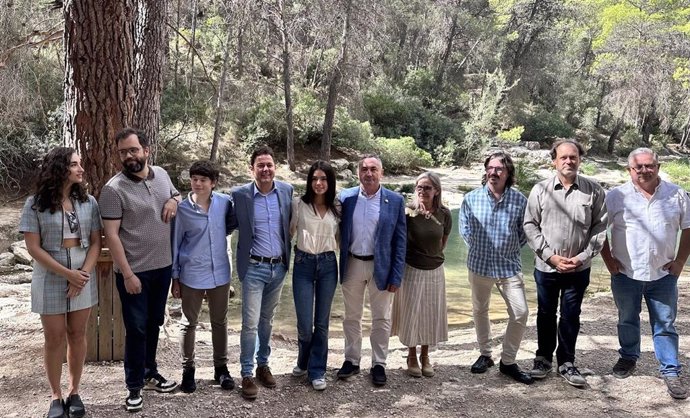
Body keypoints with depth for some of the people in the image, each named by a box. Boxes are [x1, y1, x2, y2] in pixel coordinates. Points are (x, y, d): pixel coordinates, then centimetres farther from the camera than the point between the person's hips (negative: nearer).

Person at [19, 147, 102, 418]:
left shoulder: (88, 201, 0)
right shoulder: (36, 204, -8)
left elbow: (95, 242, 1)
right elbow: (34, 247, -10)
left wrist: (83, 274, -13)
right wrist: (67, 274, -15)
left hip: (83, 276, 2)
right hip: (50, 278, -2)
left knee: (77, 334, 10)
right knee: (54, 337, 5)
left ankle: (74, 392, 23)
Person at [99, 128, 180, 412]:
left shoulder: (161, 174, 1)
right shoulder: (114, 189, -16)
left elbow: (176, 194, 21)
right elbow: (111, 235, -16)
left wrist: (174, 200, -5)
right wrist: (127, 274, -18)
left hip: (163, 266, 6)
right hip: (134, 272, -5)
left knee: (154, 323, 19)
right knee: (136, 329, 3)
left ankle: (150, 373, 37)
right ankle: (134, 387, 19)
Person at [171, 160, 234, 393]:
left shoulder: (224, 202, -5)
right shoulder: (183, 209, -6)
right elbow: (176, 243, 0)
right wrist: (175, 277, 1)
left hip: (220, 273, 2)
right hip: (192, 275, -1)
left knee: (220, 322, 13)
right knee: (189, 323, 10)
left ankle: (221, 367, 28)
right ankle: (188, 370, 25)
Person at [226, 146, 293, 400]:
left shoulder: (286, 190, 0)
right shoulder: (240, 195, -9)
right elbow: (229, 225, 1)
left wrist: (288, 257, 9)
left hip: (279, 267, 3)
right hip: (254, 268, -3)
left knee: (267, 320, 17)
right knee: (250, 323, -2)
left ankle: (263, 365, 32)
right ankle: (247, 374, 11)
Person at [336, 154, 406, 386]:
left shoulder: (395, 201, -6)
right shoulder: (345, 197, -3)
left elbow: (400, 241, -5)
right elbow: (338, 232, 4)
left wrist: (396, 277, -8)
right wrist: (340, 266, -3)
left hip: (381, 267, -2)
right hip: (352, 265, 2)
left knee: (381, 319, 10)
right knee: (351, 317, 15)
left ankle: (379, 364, 24)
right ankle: (352, 360, 30)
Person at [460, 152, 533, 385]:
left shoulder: (519, 200, -6)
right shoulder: (471, 198, -5)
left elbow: (524, 232, 5)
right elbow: (465, 229, 8)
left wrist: (511, 249, 2)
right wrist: (479, 247, 5)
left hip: (509, 265, -1)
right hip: (479, 265, 1)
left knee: (520, 313, -5)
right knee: (480, 311, 14)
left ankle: (508, 362, 11)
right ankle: (485, 355, 32)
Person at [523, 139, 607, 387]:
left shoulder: (594, 191, -3)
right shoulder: (540, 190, -3)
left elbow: (600, 227, -1)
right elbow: (530, 225, -4)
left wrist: (583, 256, -10)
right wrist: (550, 256, -11)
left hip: (579, 268, 0)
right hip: (546, 266, 0)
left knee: (570, 316, 10)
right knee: (546, 314, 13)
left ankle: (566, 363, 23)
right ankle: (543, 358, 29)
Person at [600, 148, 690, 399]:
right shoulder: (616, 196, -4)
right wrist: (608, 260, -4)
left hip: (663, 275, 0)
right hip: (625, 274, 0)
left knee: (665, 325, 5)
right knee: (627, 320, 16)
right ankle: (628, 357, 35)